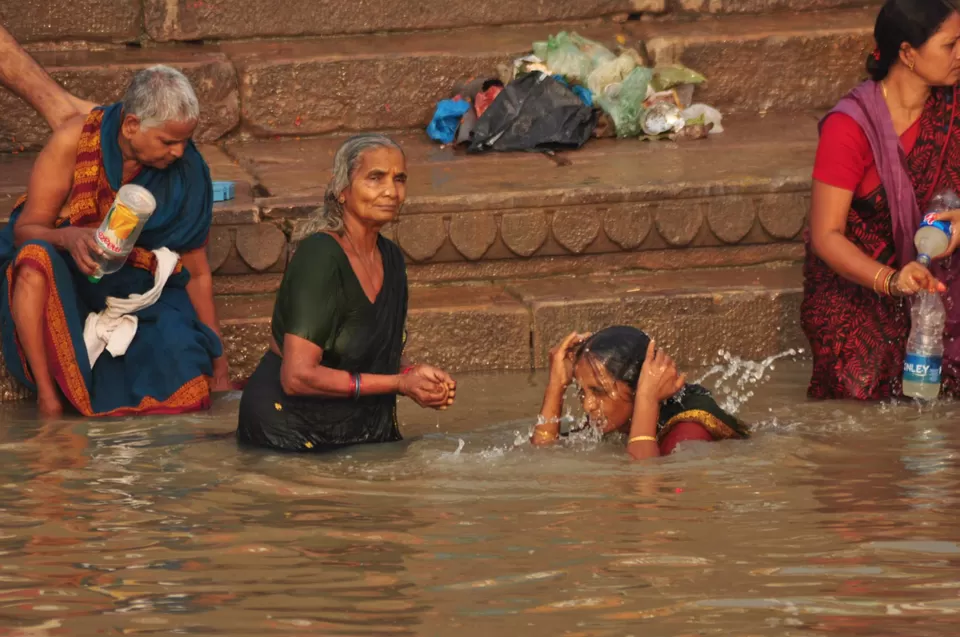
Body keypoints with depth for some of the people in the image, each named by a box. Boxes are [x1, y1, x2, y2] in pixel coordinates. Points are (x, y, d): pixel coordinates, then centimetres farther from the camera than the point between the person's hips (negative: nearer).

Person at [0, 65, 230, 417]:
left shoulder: (187, 173, -10)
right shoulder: (75, 139, -16)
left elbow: (197, 272, 0)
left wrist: (218, 362, 3)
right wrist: (68, 238, -38)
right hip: (61, 279, -1)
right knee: (36, 257, -38)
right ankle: (47, 392, -31)